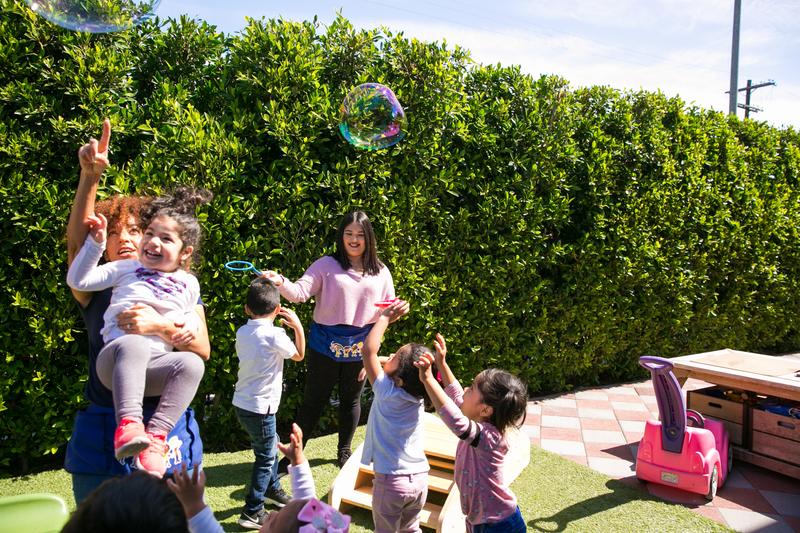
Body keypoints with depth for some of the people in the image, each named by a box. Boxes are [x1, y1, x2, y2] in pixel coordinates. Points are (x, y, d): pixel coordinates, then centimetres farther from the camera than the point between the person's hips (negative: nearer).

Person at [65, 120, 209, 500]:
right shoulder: (96, 292, 5)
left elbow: (203, 349, -9)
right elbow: (76, 241, -14)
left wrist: (162, 326, -28)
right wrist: (90, 176, -27)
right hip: (103, 439, 1)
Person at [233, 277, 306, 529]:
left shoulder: (242, 332, 1)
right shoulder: (274, 335, -19)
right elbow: (299, 355, -3)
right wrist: (298, 326, 1)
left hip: (242, 402, 8)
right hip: (259, 407, -8)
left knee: (272, 446, 26)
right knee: (266, 457, 6)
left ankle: (272, 488, 44)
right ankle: (252, 512, 12)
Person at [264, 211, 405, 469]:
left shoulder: (380, 272, 3)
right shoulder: (326, 265, -6)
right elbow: (300, 292, -17)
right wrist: (281, 282, -36)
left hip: (359, 347, 3)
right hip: (325, 344, -2)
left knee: (351, 400, 17)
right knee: (313, 400, 7)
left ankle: (344, 452, 38)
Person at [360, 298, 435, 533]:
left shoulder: (388, 393, -19)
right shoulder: (418, 397, -3)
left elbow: (368, 349, -18)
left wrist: (385, 317, -14)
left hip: (390, 480, -5)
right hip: (420, 479, 6)